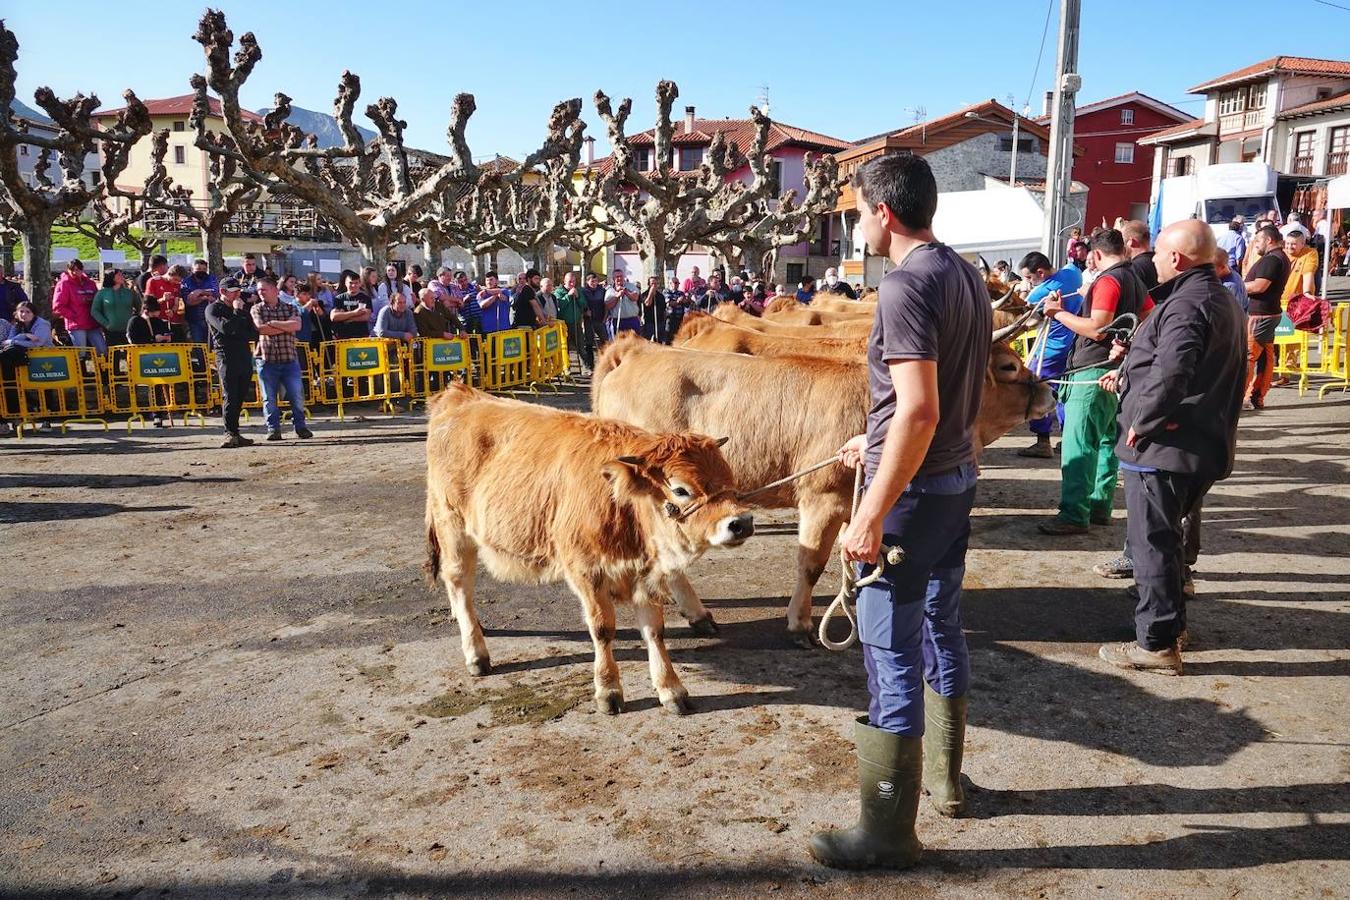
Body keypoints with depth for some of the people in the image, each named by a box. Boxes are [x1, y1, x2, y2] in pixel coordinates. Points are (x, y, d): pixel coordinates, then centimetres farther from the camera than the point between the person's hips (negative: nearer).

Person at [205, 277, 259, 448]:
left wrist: (238, 334, -3)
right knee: (230, 397, -12)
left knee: (240, 397, 4)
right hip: (226, 356, -5)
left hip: (245, 356, 5)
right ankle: (230, 434, -12)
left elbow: (254, 334, 14)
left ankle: (234, 434, 8)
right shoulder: (213, 309, 4)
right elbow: (225, 327, -15)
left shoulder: (243, 307, 21)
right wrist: (237, 311, -6)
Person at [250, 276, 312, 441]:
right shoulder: (256, 309, 7)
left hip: (289, 359, 0)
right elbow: (260, 328, -10)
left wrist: (273, 323, -10)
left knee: (297, 395, -1)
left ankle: (300, 427, 12)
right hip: (266, 359, 0)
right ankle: (273, 429, 12)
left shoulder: (290, 308, 8)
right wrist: (286, 327, -6)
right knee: (269, 398, 3)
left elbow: (297, 325, -11)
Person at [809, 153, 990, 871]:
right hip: (957, 477, 10)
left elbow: (920, 411, -26)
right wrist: (877, 441, 28)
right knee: (941, 628, 21)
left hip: (913, 488, -10)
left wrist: (872, 514, -25)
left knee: (891, 654, -1)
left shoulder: (907, 284, -18)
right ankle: (945, 780, 38)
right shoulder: (966, 276, 10)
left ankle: (888, 833, 10)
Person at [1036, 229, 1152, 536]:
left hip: (1095, 371, -10)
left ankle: (1074, 515, -13)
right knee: (1107, 441, 13)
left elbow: (1097, 328, -22)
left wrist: (1059, 313, -16)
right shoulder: (1136, 280, 16)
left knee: (1078, 446, -11)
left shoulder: (1108, 280, -14)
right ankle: (1100, 507, 18)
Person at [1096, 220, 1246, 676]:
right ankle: (1172, 620, 35)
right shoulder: (1221, 299, 16)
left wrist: (1140, 422, -21)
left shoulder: (1186, 305, -20)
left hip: (1164, 447, -10)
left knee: (1152, 542, -1)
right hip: (1201, 446, 10)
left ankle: (1157, 643, 7)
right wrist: (1127, 376, 27)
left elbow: (1170, 374, -34)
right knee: (1166, 536, 22)